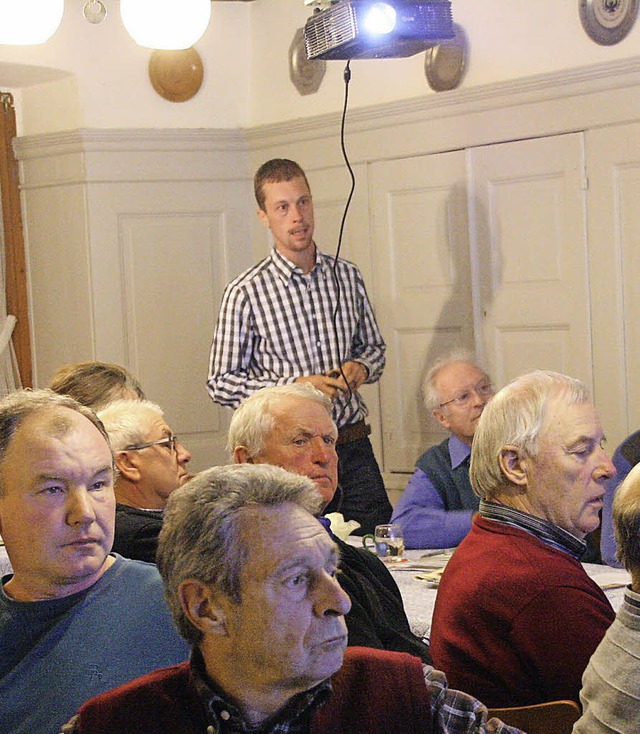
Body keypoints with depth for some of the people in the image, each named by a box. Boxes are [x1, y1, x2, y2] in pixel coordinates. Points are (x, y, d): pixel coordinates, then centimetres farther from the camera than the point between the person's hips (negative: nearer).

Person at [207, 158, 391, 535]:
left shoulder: (348, 277, 8)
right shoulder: (247, 293, -7)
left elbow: (375, 346, 21)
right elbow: (222, 384, -6)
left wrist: (361, 367, -2)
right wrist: (297, 385, -16)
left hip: (354, 448, 4)